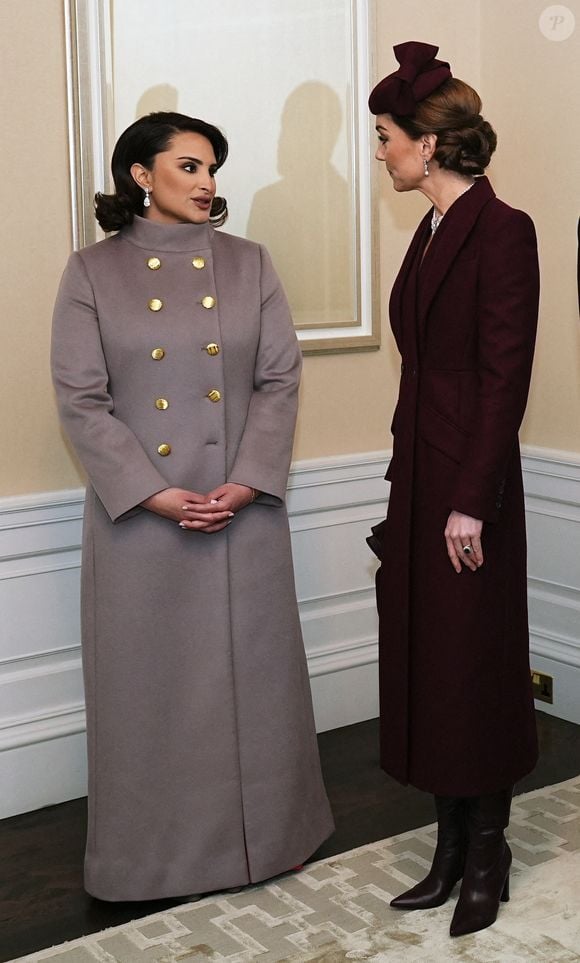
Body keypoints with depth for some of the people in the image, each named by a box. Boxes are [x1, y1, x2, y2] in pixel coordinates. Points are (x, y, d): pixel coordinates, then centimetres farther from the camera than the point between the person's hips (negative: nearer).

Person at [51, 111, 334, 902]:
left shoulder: (248, 264, 6)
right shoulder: (93, 272, 0)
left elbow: (280, 379, 1)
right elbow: (80, 399, -5)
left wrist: (248, 482, -12)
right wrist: (152, 491, -15)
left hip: (244, 508, 2)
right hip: (137, 512, -1)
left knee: (250, 671, 10)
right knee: (150, 679, 7)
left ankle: (262, 831, 29)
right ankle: (154, 852, 24)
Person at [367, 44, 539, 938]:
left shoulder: (501, 231, -12)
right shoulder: (432, 232, 13)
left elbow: (505, 376, -17)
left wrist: (472, 501, -18)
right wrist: (406, 481, 14)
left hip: (466, 483, -8)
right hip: (417, 473, 8)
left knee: (473, 665, 4)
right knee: (424, 662, 12)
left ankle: (486, 856, 22)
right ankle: (451, 845, 27)